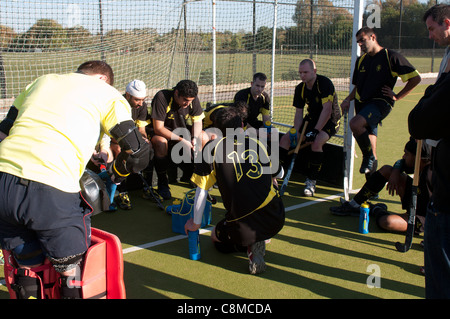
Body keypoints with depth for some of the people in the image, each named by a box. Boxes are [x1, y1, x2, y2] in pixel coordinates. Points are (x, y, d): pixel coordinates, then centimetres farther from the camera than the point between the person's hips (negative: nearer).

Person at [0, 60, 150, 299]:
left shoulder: (41, 81, 26)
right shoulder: (106, 93, 12)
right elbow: (137, 152, 3)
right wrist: (112, 176, 21)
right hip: (51, 193, -5)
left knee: (27, 267, 22)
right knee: (72, 270, 15)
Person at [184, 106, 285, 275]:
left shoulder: (212, 147, 4)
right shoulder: (257, 144, 13)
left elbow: (201, 191, 6)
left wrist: (195, 223, 18)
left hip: (244, 222, -2)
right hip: (276, 218, 3)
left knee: (217, 237, 29)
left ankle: (250, 245, 0)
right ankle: (256, 241, 11)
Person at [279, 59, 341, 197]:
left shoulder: (325, 83, -21)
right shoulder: (300, 88, -1)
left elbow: (327, 110, -27)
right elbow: (299, 113, 1)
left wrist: (315, 131, -30)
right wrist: (296, 132, -14)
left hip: (329, 121, -7)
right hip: (311, 119, 7)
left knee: (316, 142, -34)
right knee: (285, 138, -6)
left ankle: (311, 181, -23)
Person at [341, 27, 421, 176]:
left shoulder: (391, 56, -5)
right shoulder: (361, 60, 15)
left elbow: (415, 78, -5)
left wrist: (397, 96, -6)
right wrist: (348, 99, 7)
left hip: (380, 102, -7)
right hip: (362, 103, 7)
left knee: (355, 124, -31)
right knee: (369, 136, 13)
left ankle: (370, 157, -10)